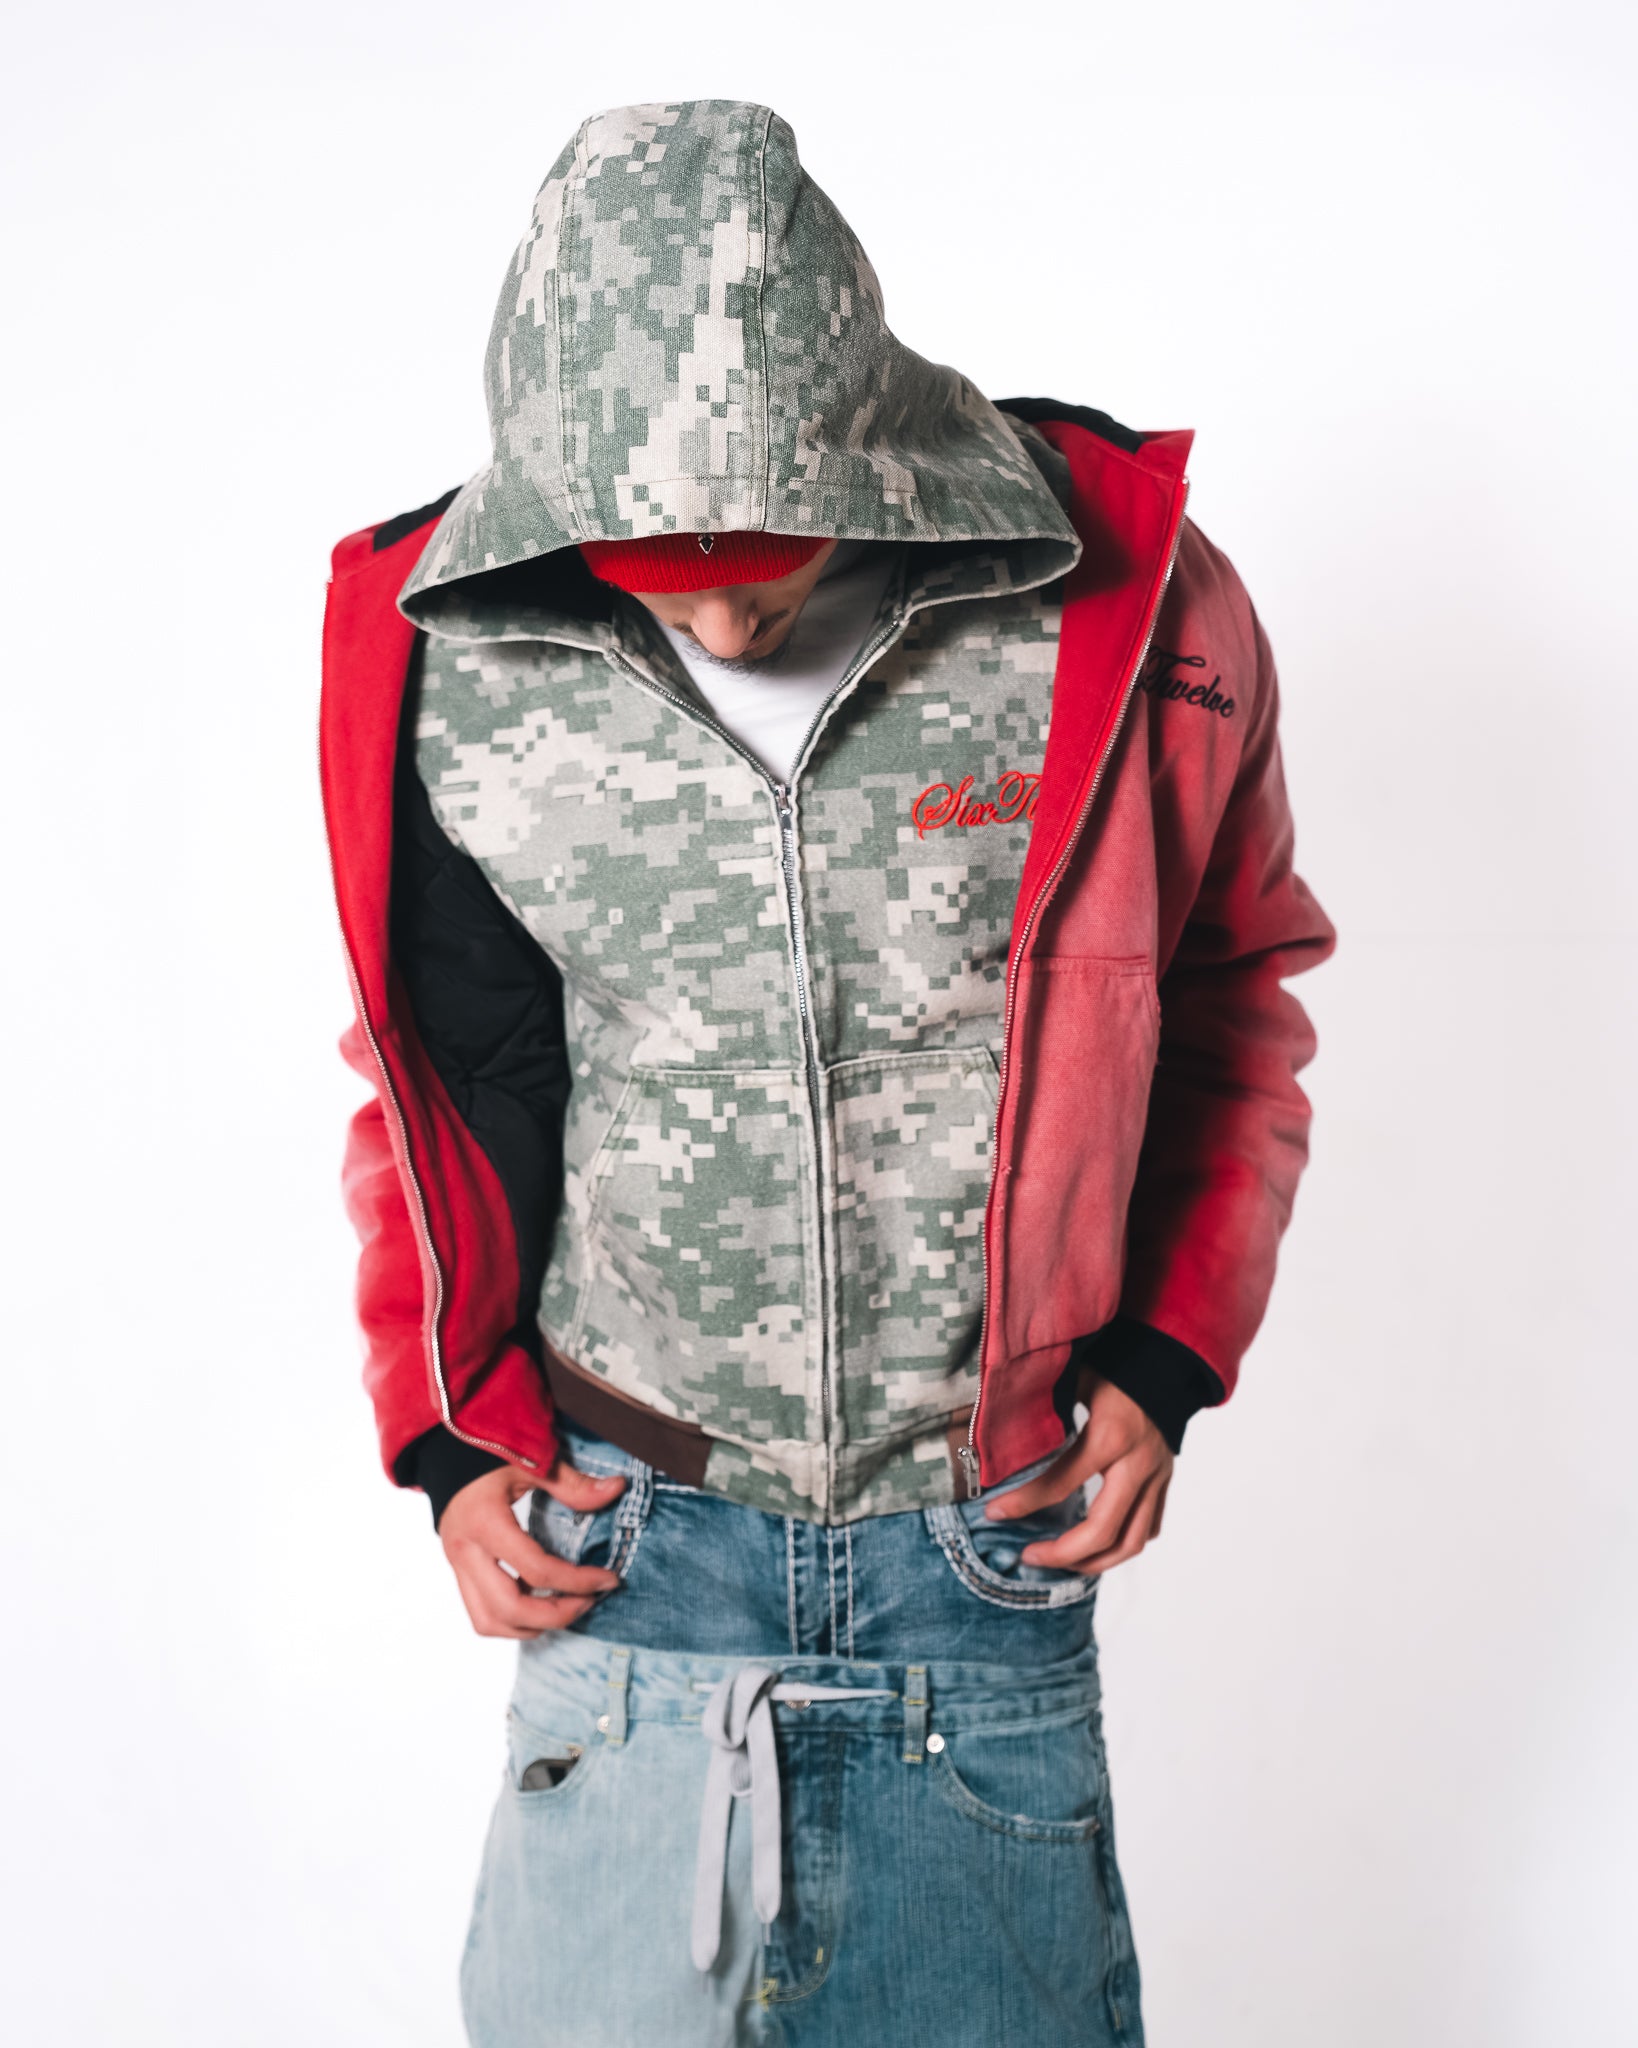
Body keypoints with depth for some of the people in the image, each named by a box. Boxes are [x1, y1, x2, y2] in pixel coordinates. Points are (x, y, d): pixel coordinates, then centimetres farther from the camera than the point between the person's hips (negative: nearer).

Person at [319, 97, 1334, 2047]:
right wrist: (453, 1438, 2)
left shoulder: (1120, 609, -11)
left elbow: (1236, 983, 6)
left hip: (990, 1534, 0)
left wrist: (1164, 1357, 0)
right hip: (626, 1527, 1)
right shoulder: (448, 667, -7)